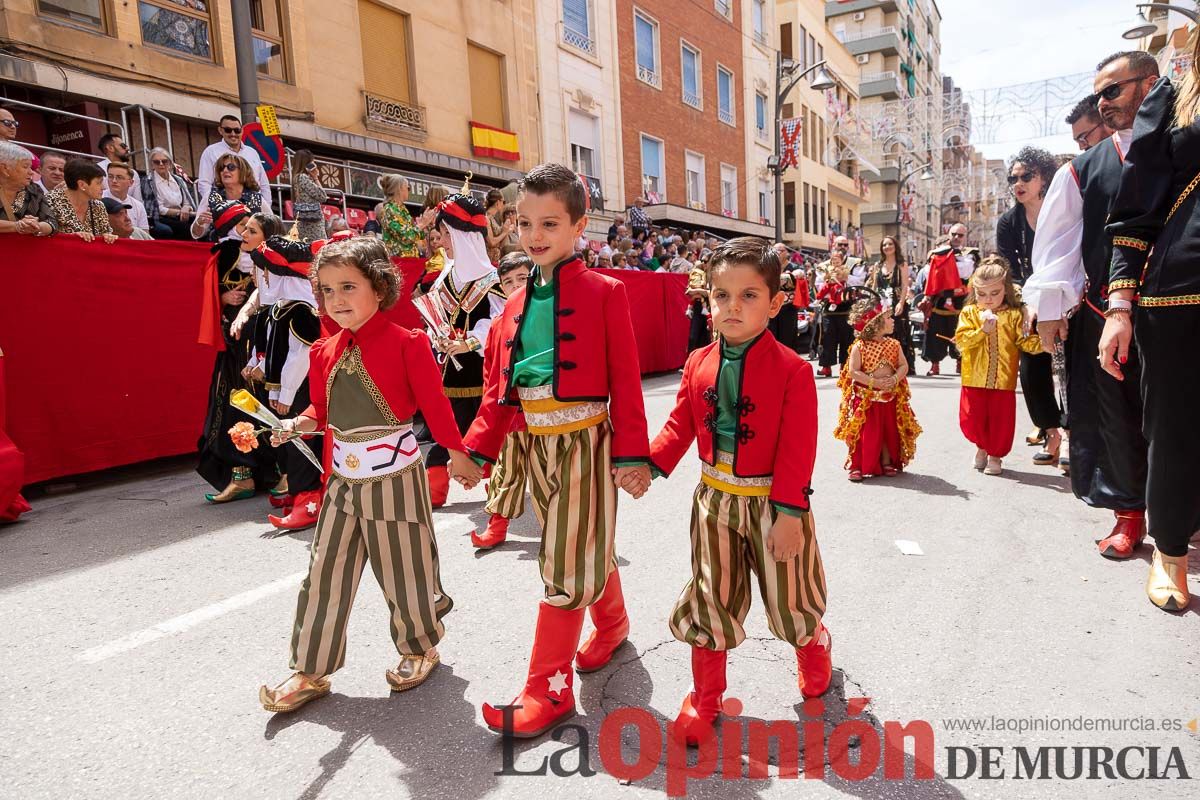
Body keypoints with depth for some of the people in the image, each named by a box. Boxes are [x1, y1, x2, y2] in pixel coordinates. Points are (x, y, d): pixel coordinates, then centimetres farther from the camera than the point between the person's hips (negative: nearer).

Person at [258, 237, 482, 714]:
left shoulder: (406, 344, -11)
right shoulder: (325, 352, 6)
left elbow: (433, 403, -8)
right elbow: (322, 411, 15)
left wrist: (458, 457, -3)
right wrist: (296, 426, -6)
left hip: (394, 474, -5)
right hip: (343, 477, 6)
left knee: (404, 571, 9)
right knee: (325, 573, 10)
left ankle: (420, 648, 35)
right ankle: (309, 670, 24)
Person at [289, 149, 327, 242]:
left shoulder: (298, 177, 18)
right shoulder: (303, 177, -11)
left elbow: (316, 195, 17)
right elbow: (323, 197, -11)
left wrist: (313, 178, 15)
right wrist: (315, 178, -3)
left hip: (306, 220, 10)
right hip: (311, 221, -10)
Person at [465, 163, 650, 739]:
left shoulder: (604, 292, -8)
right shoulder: (517, 302, 9)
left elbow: (626, 381, -10)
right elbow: (500, 387, 9)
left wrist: (631, 454, -13)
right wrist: (478, 448, 3)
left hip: (584, 441, -6)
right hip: (537, 444, 6)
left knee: (567, 564, -2)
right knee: (583, 547, 21)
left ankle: (549, 689, 10)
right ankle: (611, 625, 46)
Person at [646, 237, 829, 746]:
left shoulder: (792, 370, -15)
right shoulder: (699, 364, -1)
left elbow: (797, 449, -17)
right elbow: (681, 425, 3)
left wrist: (788, 513, -19)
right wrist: (650, 465, -11)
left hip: (772, 502, -3)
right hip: (714, 499, 4)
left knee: (788, 596, 15)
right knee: (710, 601, 12)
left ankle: (813, 645, 51)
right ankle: (705, 699, 30)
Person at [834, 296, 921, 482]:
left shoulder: (893, 344, 3)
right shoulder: (859, 347, -11)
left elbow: (903, 366, 3)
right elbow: (853, 371, -15)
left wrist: (894, 379, -17)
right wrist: (874, 382, -22)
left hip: (890, 396, 5)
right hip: (865, 397, -5)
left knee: (889, 431, 13)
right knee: (864, 433, -2)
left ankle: (887, 463, 27)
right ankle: (856, 466, 7)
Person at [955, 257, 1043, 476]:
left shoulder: (1014, 315, 2)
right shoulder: (969, 312, 3)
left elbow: (1025, 342, 1)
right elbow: (961, 339, -8)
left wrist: (1042, 342, -17)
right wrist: (983, 330, -20)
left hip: (1003, 380, 0)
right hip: (974, 380, 0)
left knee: (1001, 420, 6)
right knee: (971, 419, 5)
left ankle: (995, 455, 24)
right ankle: (981, 446, 32)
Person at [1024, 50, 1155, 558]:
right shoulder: (1084, 170, 7)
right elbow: (1056, 241, 2)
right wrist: (1050, 305, -6)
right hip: (1103, 313, 1)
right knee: (1114, 416, 5)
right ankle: (1130, 514, 18)